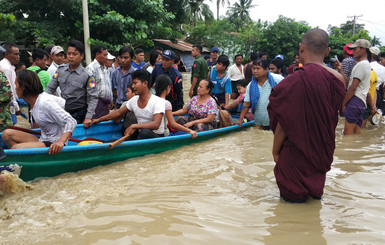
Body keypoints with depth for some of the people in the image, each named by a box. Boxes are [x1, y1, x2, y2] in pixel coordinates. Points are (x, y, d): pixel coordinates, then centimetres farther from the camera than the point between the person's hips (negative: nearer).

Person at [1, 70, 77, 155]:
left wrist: (60, 142, -39)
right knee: (6, 134, 3)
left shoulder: (45, 103, -21)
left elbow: (71, 122, -24)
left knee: (15, 148, -27)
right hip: (42, 140, 10)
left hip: (53, 145, -10)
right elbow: (62, 101, 18)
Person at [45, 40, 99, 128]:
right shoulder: (61, 70, 1)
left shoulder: (86, 76, -13)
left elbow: (93, 98, -14)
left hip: (78, 114, -4)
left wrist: (88, 118, -21)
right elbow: (50, 88, 8)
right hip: (63, 110, 4)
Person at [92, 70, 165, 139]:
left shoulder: (158, 102, -17)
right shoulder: (134, 100, 5)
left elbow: (156, 125, -30)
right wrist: (99, 120, 14)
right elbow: (118, 113, 16)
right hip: (140, 135, 6)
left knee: (145, 132, -38)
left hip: (157, 136, -6)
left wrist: (134, 126, -35)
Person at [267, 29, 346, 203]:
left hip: (296, 154, -6)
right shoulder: (338, 79, -7)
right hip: (322, 152, 6)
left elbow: (284, 123, -20)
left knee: (293, 198, 16)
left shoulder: (296, 80, -26)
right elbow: (333, 117, 5)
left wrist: (275, 150, -6)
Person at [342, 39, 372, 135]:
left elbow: (353, 87, -15)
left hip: (355, 101, -10)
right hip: (361, 102, 10)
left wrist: (343, 103, -11)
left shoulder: (361, 64, -11)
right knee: (357, 133, 9)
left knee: (348, 133, -13)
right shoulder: (367, 65, 23)